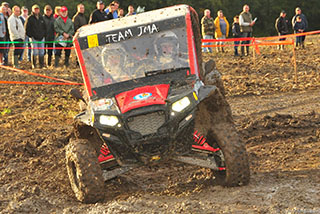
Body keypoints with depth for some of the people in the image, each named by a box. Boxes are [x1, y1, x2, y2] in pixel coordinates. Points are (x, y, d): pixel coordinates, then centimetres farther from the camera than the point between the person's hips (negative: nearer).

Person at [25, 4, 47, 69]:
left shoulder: (41, 18, 14)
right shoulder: (30, 18, 0)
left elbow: (45, 27, 20)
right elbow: (27, 28, -1)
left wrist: (44, 35, 9)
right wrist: (30, 35, -6)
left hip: (41, 37, 4)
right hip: (34, 38, -4)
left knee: (42, 52, 4)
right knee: (35, 52, -6)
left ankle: (42, 65, 10)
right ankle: (33, 65, 1)